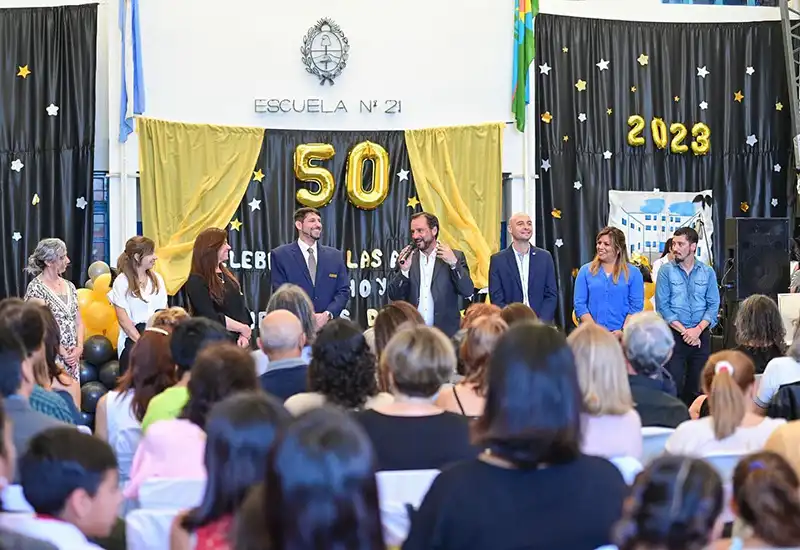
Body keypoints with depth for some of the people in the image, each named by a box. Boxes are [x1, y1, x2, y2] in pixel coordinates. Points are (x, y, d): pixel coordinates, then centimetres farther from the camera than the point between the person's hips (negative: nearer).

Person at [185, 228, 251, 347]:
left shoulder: (227, 275, 14)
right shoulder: (196, 282, -9)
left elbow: (242, 307, 10)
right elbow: (211, 318, -17)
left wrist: (245, 335, -7)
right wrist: (242, 328, -10)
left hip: (239, 341, 7)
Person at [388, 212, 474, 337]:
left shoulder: (455, 257, 2)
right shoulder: (408, 258, 8)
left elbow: (468, 291, -5)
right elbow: (394, 296, 4)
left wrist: (454, 263, -16)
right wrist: (404, 270, -12)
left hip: (446, 332, -2)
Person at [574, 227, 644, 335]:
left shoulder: (633, 273, 5)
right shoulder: (585, 271, 8)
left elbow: (636, 306, 0)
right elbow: (579, 304, 2)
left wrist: (623, 331, -13)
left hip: (622, 336, -1)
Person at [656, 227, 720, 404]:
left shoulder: (707, 272, 7)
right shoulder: (666, 271, 1)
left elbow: (713, 305, 3)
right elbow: (662, 306, -4)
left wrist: (697, 329, -11)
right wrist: (684, 331, -11)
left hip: (701, 336, 2)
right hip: (674, 336, -2)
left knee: (698, 388, 5)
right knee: (674, 386, -7)